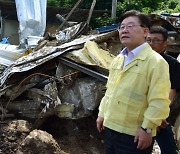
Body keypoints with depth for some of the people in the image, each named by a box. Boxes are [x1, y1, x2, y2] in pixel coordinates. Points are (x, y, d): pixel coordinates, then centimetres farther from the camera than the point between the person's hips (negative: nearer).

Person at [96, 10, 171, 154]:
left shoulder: (155, 61, -13)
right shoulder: (117, 60, 11)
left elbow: (159, 102, -18)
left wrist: (147, 128, -20)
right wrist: (102, 114, 18)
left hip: (134, 135, -7)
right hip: (110, 128, 7)